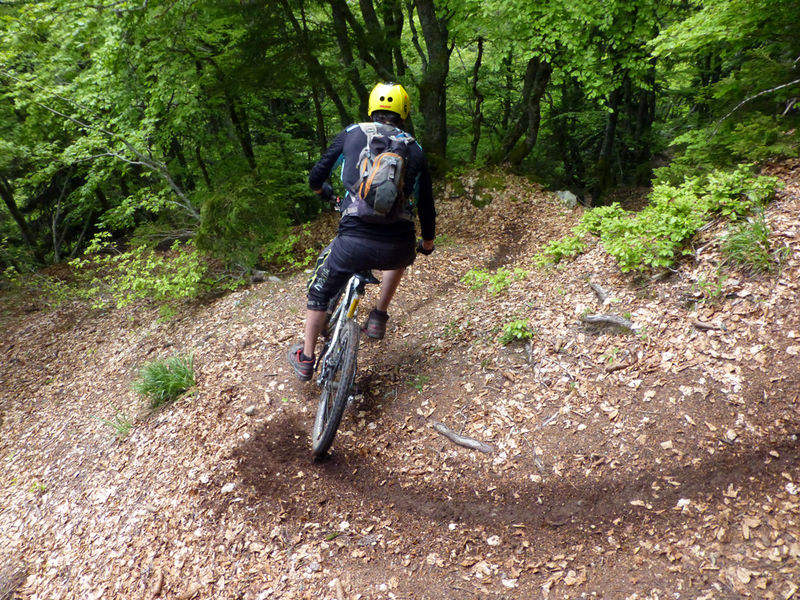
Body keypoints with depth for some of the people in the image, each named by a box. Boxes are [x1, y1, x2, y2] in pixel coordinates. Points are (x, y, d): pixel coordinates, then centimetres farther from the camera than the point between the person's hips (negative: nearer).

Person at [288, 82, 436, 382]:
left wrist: (325, 192, 41)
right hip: (397, 248, 2)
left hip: (354, 242, -1)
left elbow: (315, 178, 17)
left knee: (319, 292, 27)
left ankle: (305, 359, 38)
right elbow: (426, 206, 20)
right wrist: (428, 244, 38)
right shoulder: (415, 150, 15)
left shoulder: (351, 134, 11)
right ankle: (378, 318, 38)